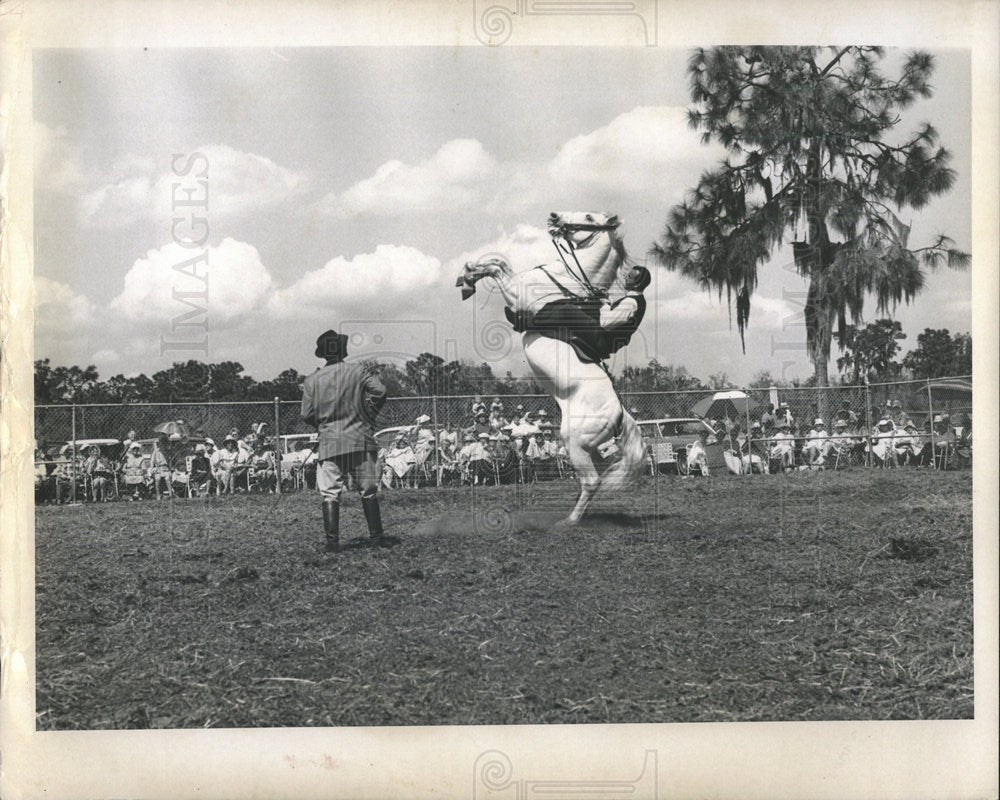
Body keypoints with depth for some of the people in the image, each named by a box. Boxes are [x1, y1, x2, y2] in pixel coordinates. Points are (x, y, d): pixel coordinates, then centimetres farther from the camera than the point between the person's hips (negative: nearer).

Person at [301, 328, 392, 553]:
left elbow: (307, 415, 0)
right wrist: (369, 417, 1)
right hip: (360, 440, 0)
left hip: (329, 442, 1)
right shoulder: (358, 372, 0)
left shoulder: (312, 380, 3)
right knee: (368, 490, 9)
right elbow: (379, 391, -12)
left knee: (330, 493, 1)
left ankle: (332, 541, -4)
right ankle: (376, 535, 13)